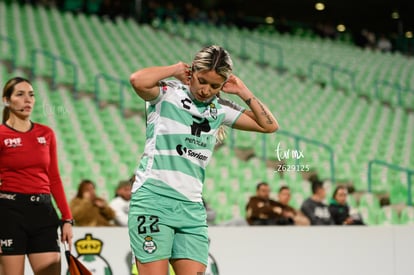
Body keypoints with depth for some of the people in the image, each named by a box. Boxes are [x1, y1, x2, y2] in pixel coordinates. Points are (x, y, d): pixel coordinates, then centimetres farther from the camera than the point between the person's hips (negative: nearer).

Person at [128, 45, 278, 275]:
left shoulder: (220, 108, 14)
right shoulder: (168, 93, -1)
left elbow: (269, 125, 17)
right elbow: (138, 80, -23)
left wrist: (242, 91, 10)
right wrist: (175, 69, -7)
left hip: (192, 209, 5)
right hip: (154, 201, -5)